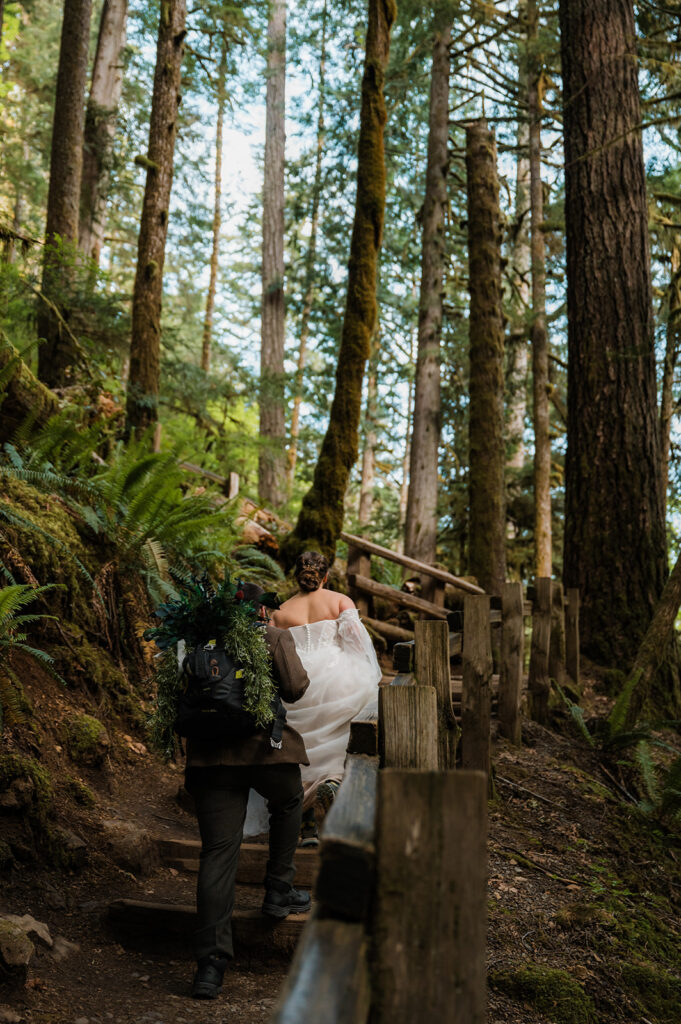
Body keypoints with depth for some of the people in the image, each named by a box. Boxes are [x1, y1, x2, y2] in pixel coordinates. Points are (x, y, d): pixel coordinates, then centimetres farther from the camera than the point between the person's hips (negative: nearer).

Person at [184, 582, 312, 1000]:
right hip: (264, 748, -2)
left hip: (210, 755, 3)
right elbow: (296, 687, -9)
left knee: (218, 851, 2)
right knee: (289, 804, 31)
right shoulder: (275, 637, 2)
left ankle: (211, 962, -3)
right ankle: (278, 891, 31)